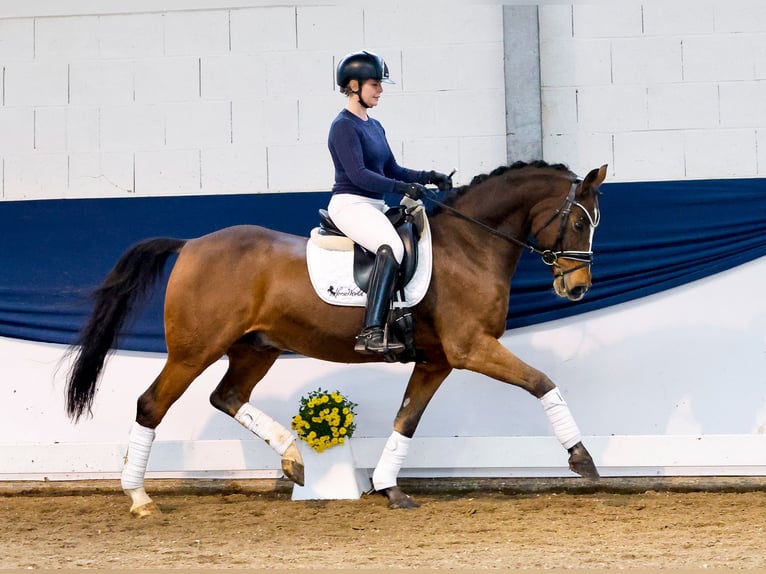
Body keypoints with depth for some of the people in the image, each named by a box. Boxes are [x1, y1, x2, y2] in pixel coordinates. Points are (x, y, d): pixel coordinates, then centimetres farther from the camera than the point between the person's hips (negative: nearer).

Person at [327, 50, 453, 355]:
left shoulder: (374, 126, 18)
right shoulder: (344, 126, -10)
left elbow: (392, 170, 21)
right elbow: (357, 174, -20)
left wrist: (428, 177, 6)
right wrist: (402, 187, -27)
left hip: (375, 207, 10)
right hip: (350, 204, -10)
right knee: (391, 248, -33)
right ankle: (371, 334, -41)